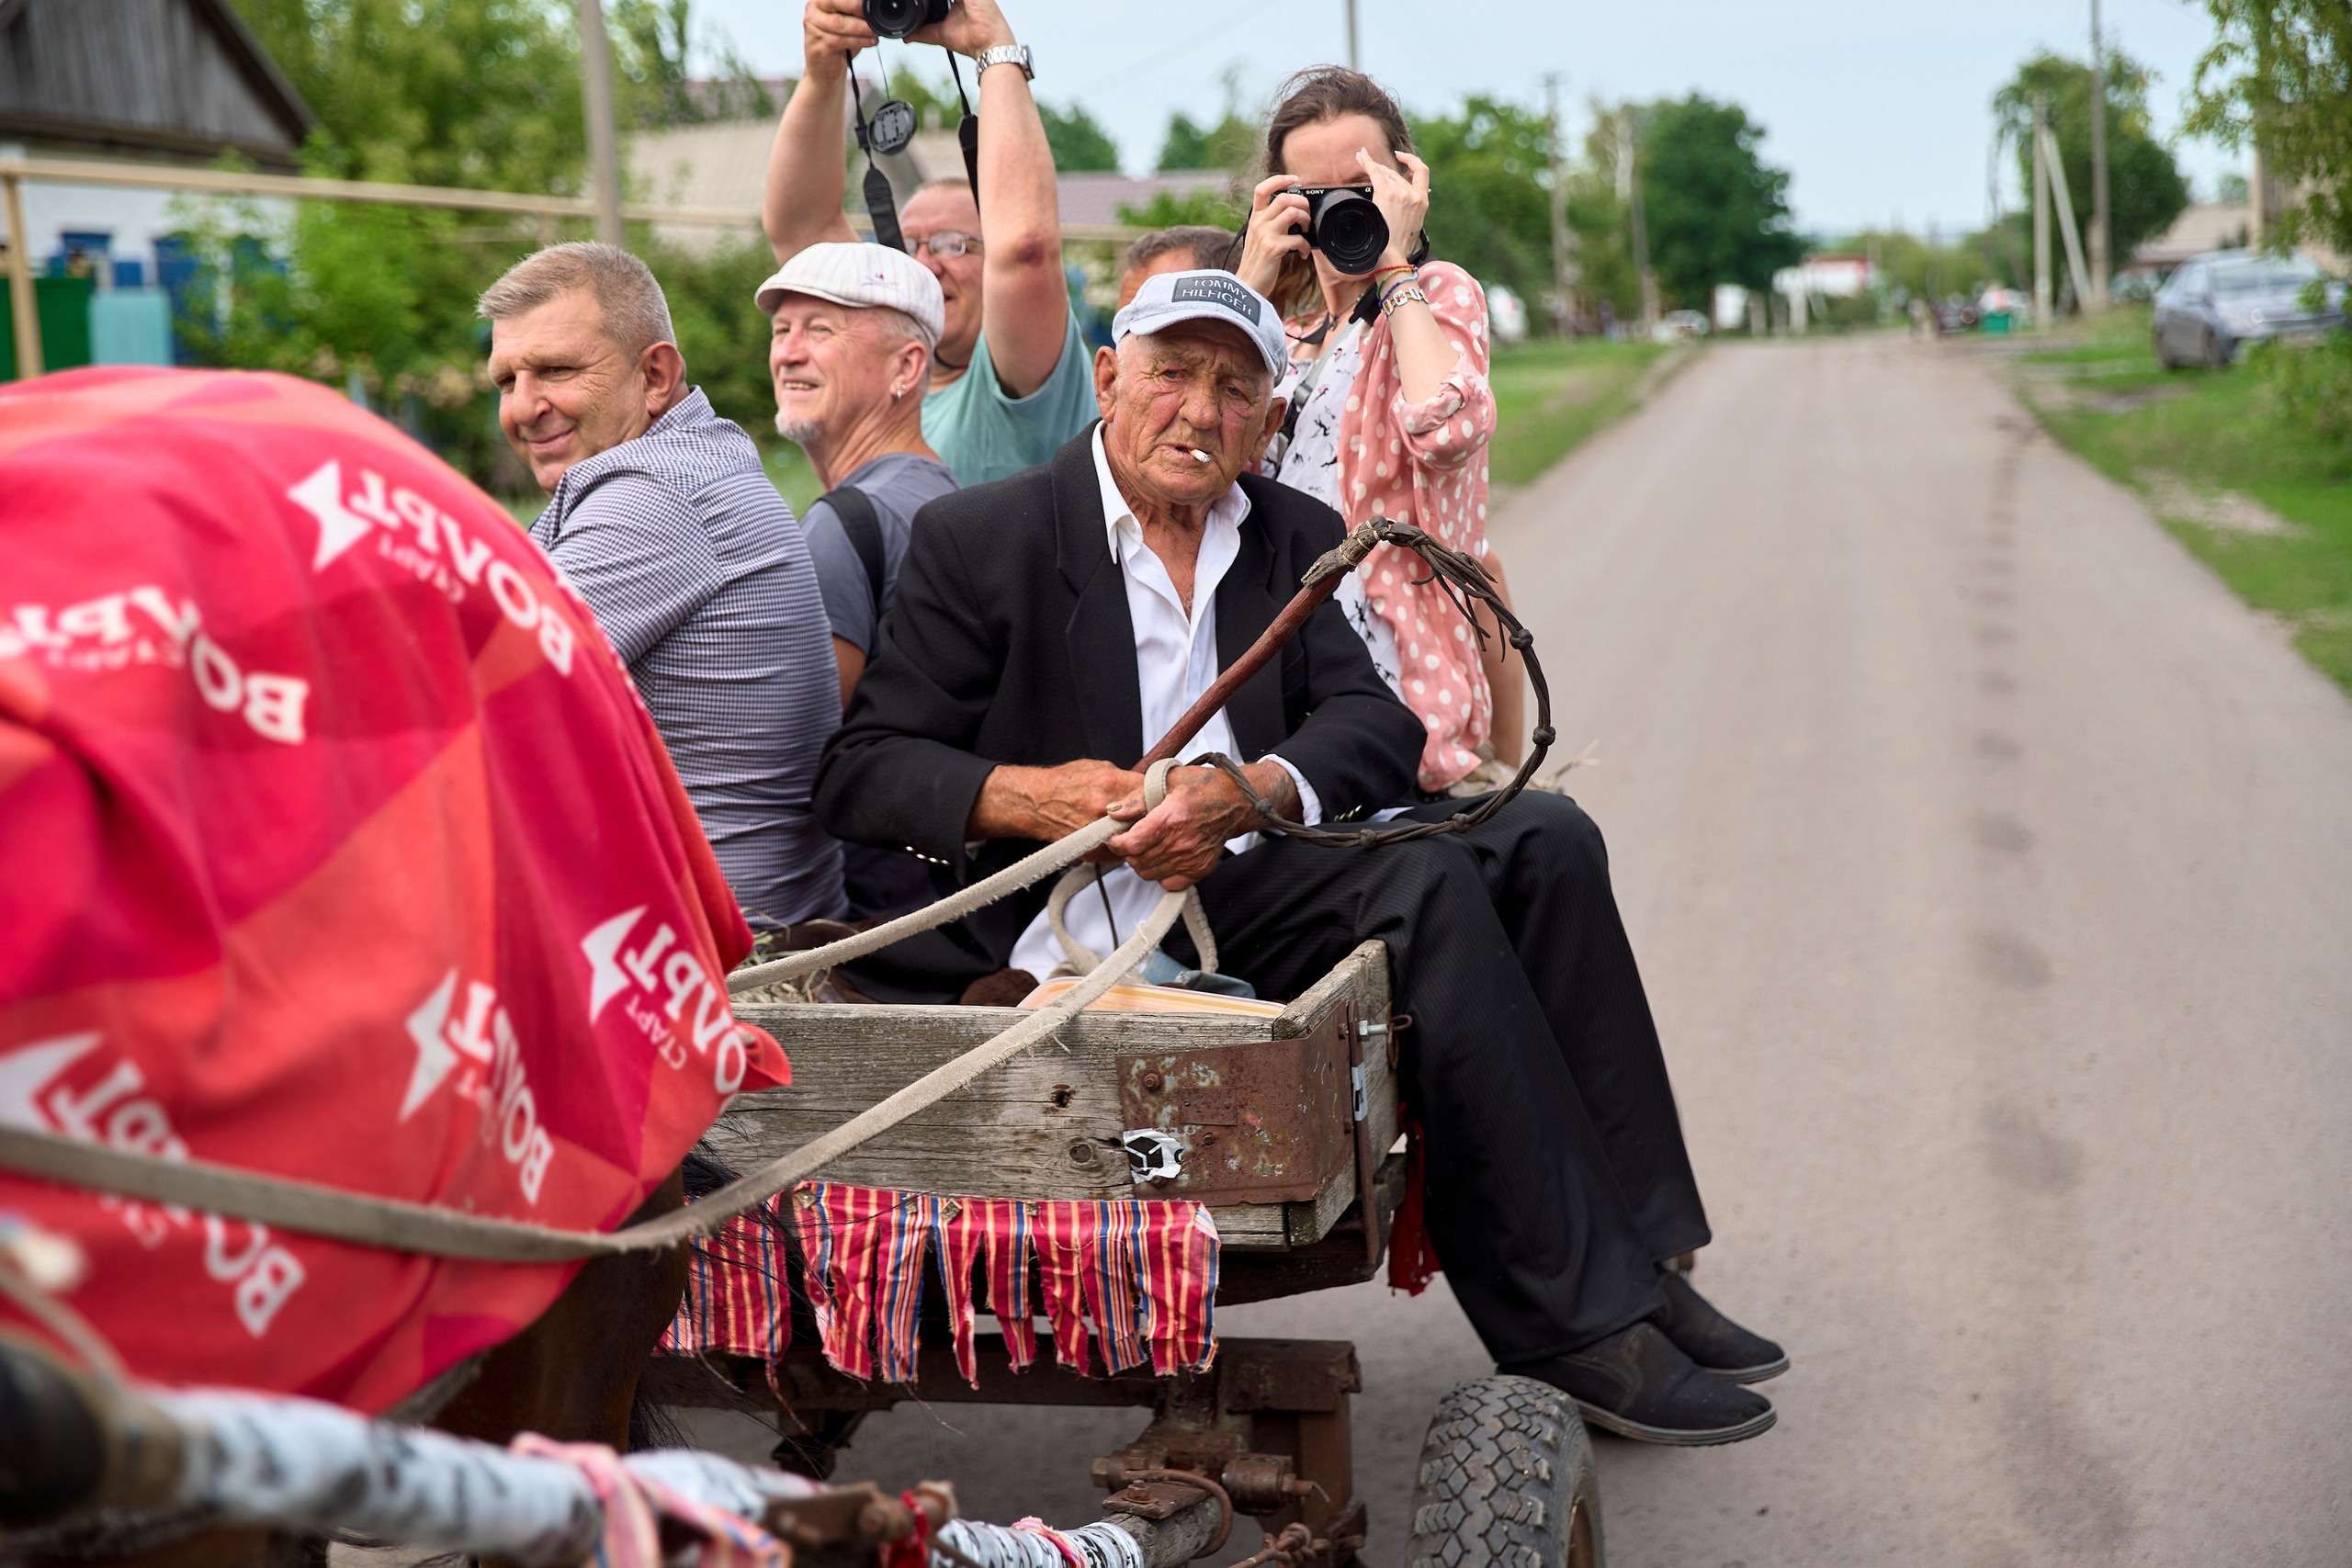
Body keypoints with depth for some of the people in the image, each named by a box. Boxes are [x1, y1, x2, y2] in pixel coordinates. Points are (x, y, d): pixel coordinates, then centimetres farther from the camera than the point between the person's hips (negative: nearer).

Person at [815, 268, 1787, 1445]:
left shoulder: (1300, 539, 14)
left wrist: (1251, 792, -21)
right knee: (1426, 887, -25)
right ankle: (1572, 1317, -20)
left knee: (1542, 840, -9)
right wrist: (1028, 796, -24)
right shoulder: (977, 539, -2)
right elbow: (859, 771, -6)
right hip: (1099, 919, -7)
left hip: (1254, 877, 7)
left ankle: (1626, 1265, -8)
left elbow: (1379, 721, 1)